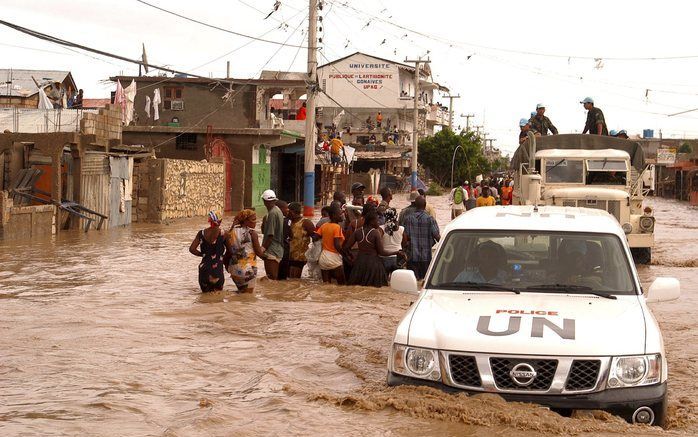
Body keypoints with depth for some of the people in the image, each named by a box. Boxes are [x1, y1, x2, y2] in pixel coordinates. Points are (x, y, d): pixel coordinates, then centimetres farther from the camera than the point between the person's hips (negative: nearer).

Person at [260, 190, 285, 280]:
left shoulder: (272, 213, -17)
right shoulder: (278, 211, 12)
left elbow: (270, 235, -19)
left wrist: (263, 248, -13)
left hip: (271, 251, -10)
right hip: (278, 250, 10)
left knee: (271, 278, -6)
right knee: (274, 278, 15)